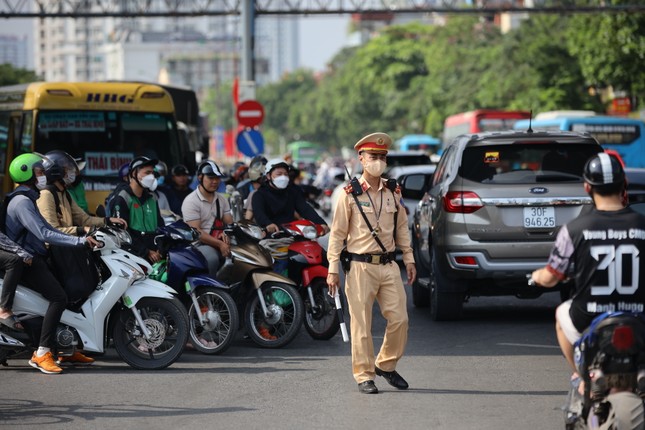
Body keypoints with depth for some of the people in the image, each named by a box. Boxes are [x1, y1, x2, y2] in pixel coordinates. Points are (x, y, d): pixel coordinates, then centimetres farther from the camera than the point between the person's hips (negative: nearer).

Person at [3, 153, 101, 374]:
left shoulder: (28, 199, 20)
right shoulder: (21, 202, -15)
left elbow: (46, 228, 23)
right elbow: (44, 234, -26)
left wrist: (82, 238, 15)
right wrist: (80, 241, -28)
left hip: (35, 259, 11)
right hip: (26, 262, -11)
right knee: (58, 297, -25)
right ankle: (41, 354, -28)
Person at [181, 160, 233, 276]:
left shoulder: (221, 200, 17)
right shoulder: (191, 201, -6)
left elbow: (229, 223, 12)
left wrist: (226, 234, -15)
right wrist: (219, 244, -23)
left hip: (219, 242, 6)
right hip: (199, 244, -6)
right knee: (212, 258, -38)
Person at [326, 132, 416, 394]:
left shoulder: (393, 193, 9)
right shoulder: (350, 194, -4)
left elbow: (402, 228, 19)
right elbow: (337, 233, -3)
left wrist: (409, 259, 14)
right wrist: (333, 269, -6)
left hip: (389, 265, 4)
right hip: (361, 267, -4)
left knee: (399, 319, 1)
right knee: (361, 325, -2)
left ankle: (386, 365, 21)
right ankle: (364, 376, 7)